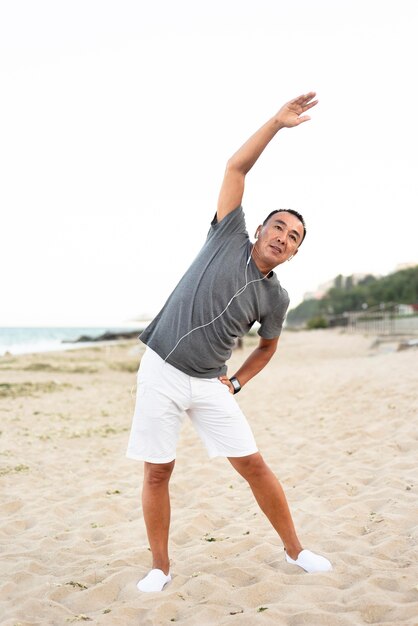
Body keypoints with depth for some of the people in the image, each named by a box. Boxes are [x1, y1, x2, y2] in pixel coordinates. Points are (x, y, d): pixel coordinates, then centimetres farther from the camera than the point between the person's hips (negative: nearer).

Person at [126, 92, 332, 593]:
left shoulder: (275, 298, 3)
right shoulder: (229, 237, -1)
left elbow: (267, 347, 21)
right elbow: (237, 167, -4)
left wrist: (236, 383, 8)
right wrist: (277, 122, -7)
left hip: (209, 384, 2)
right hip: (161, 372, -1)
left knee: (253, 465, 0)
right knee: (157, 472, 1)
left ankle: (294, 549, 19)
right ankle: (160, 566, 17)